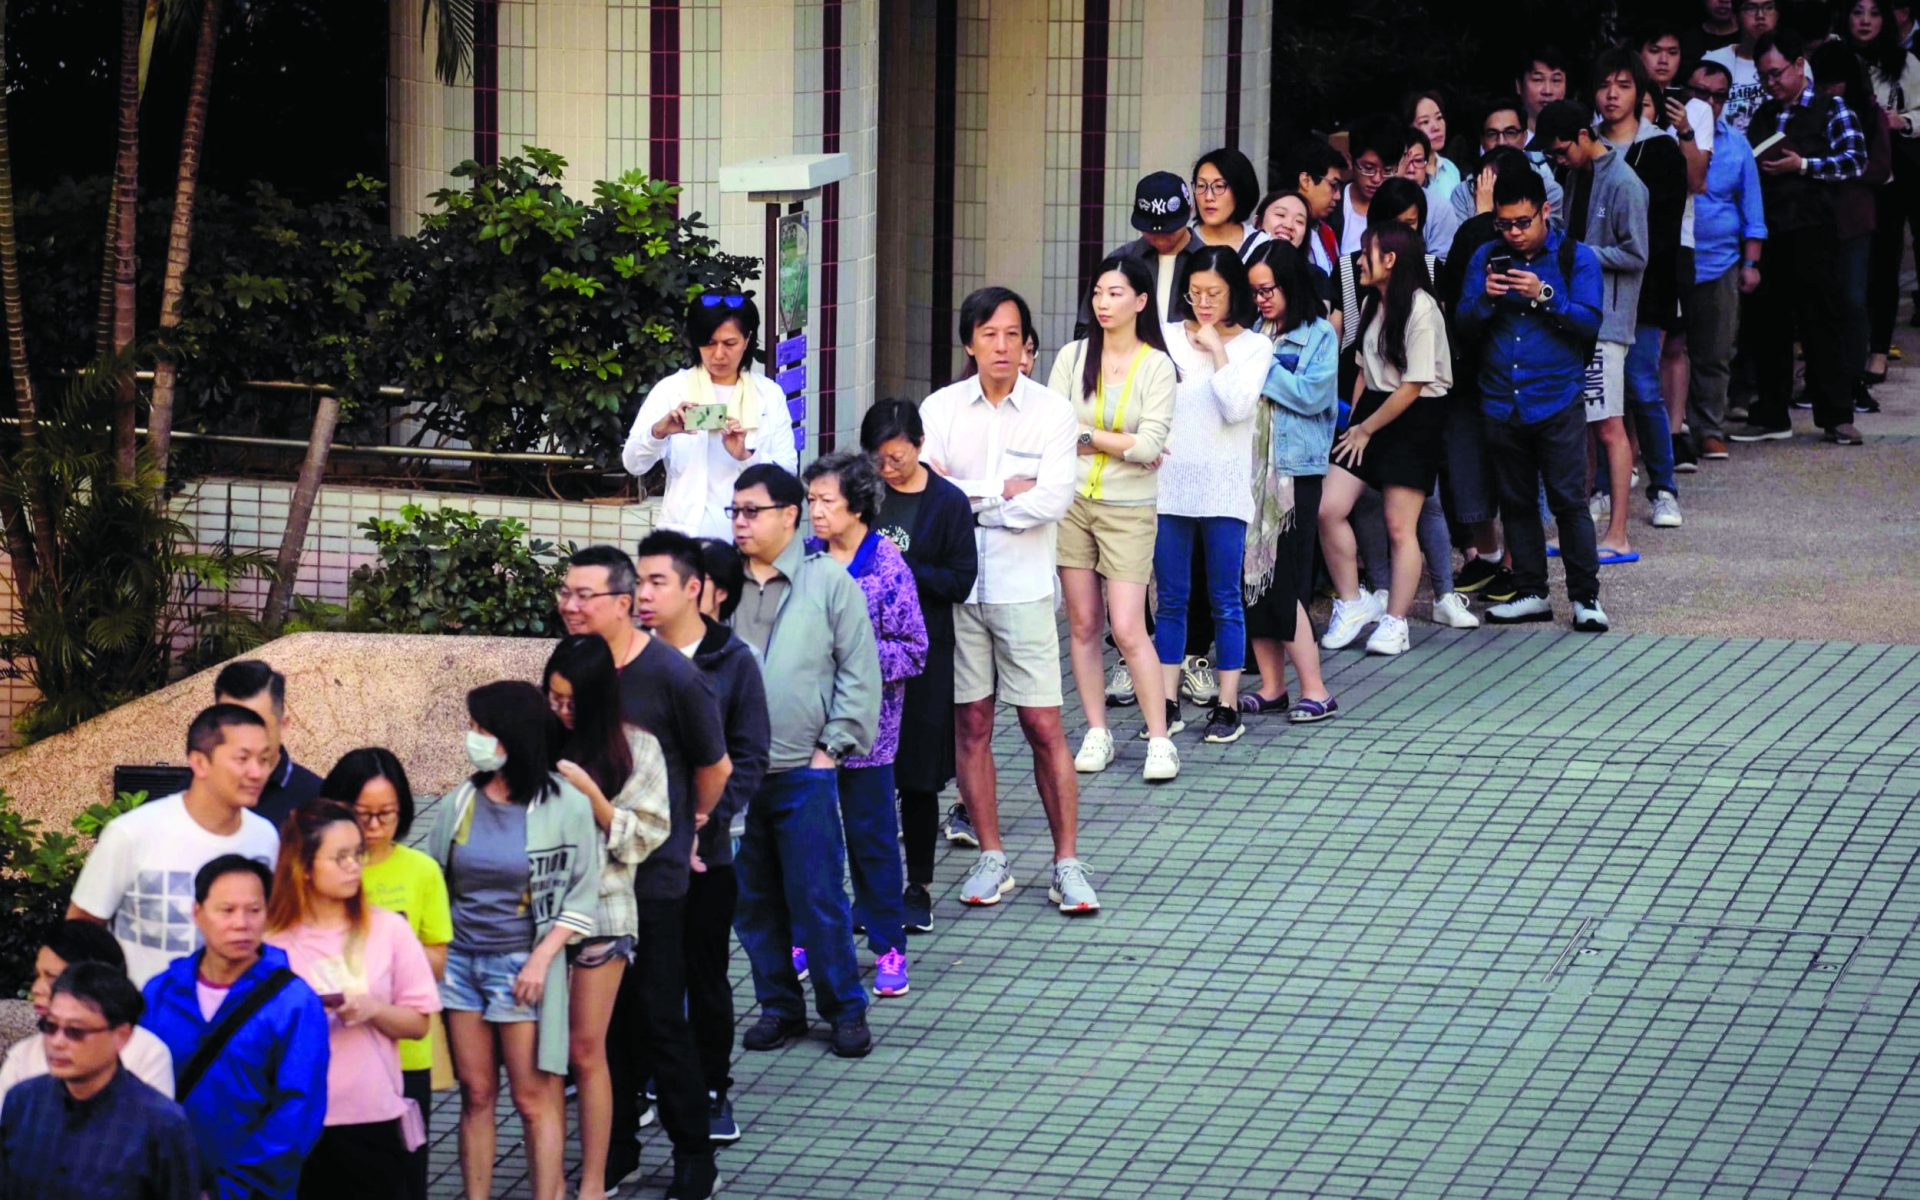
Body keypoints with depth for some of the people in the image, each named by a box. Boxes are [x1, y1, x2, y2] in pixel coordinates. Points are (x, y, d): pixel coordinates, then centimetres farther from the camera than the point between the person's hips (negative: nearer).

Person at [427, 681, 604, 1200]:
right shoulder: (460, 803, 3)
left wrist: (542, 958, -12)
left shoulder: (565, 805, -7)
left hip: (522, 965, -4)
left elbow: (582, 896, -4)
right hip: (460, 959, 4)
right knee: (475, 1094, 7)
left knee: (533, 1099, -1)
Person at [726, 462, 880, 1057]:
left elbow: (860, 671, 1)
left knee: (817, 897, -3)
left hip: (804, 770, -3)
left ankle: (845, 1009, 9)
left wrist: (833, 745, -4)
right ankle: (778, 1005, 20)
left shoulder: (829, 583, -1)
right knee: (751, 899, 8)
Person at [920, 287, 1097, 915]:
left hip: (1023, 587, -2)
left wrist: (965, 498, -11)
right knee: (970, 723, 6)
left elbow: (1053, 499, -13)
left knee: (1044, 727, -2)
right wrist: (1002, 491, -14)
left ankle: (1067, 862, 4)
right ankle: (991, 857, 15)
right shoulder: (941, 408, 3)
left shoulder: (1052, 412, -2)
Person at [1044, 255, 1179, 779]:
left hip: (1128, 509, -3)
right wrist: (1123, 444, -8)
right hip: (1073, 499, 3)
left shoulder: (1157, 367, -4)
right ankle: (1096, 733, 14)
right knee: (1083, 624, 5)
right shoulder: (1072, 357, 2)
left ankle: (1160, 740, -1)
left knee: (1128, 630, -8)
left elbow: (1152, 446, -12)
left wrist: (1087, 435, -7)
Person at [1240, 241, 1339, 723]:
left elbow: (1312, 394, -14)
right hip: (1252, 465, 6)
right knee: (1251, 578, 5)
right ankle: (1272, 686, 13)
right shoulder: (1254, 334, 11)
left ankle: (1315, 691, -4)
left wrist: (1262, 369, -12)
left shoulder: (1319, 335, -2)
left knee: (1282, 583, -9)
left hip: (1296, 470, -6)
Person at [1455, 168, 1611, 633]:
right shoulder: (1487, 258, 9)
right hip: (1501, 400, 4)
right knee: (1516, 502, 9)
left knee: (1569, 499, -7)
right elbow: (1464, 326, 5)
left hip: (1557, 401, -4)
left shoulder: (1577, 258, 0)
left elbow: (1590, 321, -10)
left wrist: (1545, 296, -23)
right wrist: (1485, 298, -15)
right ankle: (1531, 593, 17)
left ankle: (1585, 596, -1)